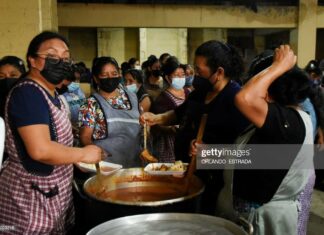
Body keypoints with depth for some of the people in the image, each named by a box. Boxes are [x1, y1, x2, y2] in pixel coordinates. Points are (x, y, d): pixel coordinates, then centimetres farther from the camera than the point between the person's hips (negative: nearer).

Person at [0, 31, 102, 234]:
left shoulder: (49, 94, 10)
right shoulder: (28, 93, -21)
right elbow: (41, 150, -31)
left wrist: (78, 161, 12)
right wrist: (84, 154, -19)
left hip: (51, 193, 10)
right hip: (32, 197, -10)